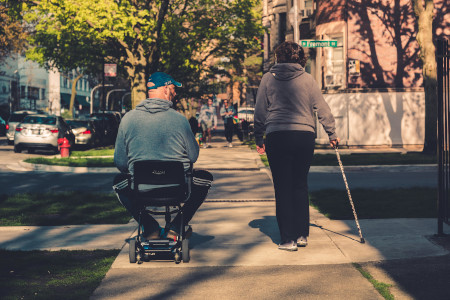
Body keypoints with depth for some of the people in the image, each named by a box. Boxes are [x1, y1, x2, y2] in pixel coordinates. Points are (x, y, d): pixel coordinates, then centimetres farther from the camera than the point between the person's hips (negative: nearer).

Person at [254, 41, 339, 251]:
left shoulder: (268, 78, 5)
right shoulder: (307, 79, 5)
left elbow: (260, 111, 6)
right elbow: (322, 108, 7)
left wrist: (258, 139, 14)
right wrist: (332, 134, 17)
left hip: (277, 137, -1)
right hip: (305, 136, 1)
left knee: (283, 188, 3)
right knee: (300, 185, 15)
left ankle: (288, 239, 3)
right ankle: (302, 234, 17)